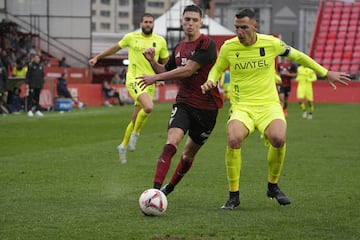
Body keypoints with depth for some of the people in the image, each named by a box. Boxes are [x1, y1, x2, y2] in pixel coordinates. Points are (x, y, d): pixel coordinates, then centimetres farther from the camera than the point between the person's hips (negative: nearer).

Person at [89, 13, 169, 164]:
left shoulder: (160, 41, 5)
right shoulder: (131, 37, 2)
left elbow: (165, 62, 17)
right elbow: (116, 48, 18)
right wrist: (97, 57, 22)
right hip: (133, 79, -3)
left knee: (135, 120, 8)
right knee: (148, 107, -29)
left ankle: (123, 146, 28)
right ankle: (135, 134, -6)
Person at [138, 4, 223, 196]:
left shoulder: (207, 45, -12)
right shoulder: (179, 47, 10)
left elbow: (188, 70, -21)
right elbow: (167, 72, 22)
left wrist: (155, 78, -17)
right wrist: (152, 60, 2)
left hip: (206, 107, -3)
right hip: (183, 103, 3)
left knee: (189, 154, 12)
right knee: (171, 142, -21)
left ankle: (170, 187, 34)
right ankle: (156, 189, -28)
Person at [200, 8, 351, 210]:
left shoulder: (271, 43, -3)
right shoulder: (228, 47, -2)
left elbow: (297, 56, 13)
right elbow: (217, 69, 17)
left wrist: (325, 73, 19)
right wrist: (211, 81, -6)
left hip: (268, 104, 0)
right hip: (242, 106, 0)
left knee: (278, 138, -31)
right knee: (234, 139, -32)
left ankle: (273, 186, -1)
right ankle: (234, 195, -13)